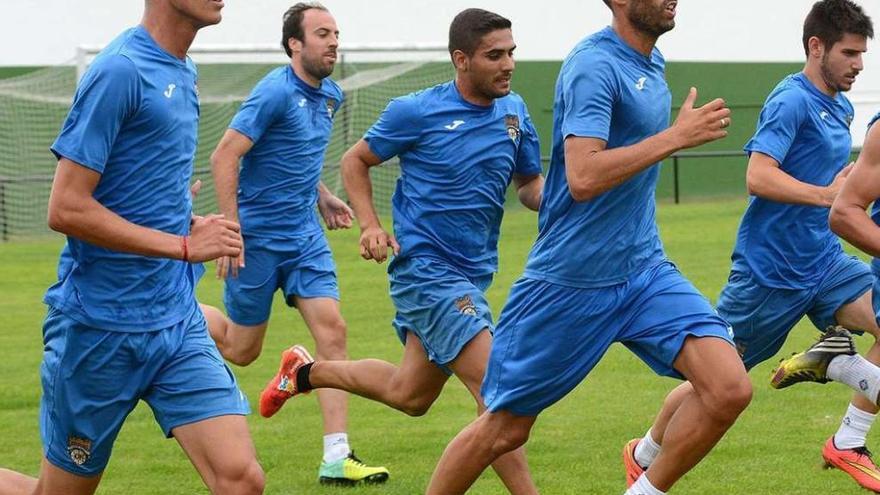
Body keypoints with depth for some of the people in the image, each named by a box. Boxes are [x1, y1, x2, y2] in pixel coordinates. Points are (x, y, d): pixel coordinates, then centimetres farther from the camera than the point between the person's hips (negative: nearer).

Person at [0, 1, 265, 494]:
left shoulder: (185, 74, 10)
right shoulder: (120, 70, -16)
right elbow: (66, 209, -19)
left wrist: (188, 221, 5)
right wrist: (184, 245, -18)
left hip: (179, 324, 7)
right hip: (101, 327, -7)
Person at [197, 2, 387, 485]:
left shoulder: (330, 96, 8)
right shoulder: (276, 92, -18)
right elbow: (224, 156, -20)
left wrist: (322, 197, 12)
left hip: (305, 234, 7)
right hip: (258, 238, -7)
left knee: (331, 328, -8)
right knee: (241, 350, 5)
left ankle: (336, 458, -8)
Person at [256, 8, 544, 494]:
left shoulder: (514, 112, 4)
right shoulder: (416, 112, -10)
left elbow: (530, 185, 14)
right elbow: (354, 161, 3)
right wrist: (369, 225, -11)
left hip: (472, 273, 7)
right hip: (425, 268, -7)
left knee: (408, 394, 20)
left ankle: (308, 371, 40)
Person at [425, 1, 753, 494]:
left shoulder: (651, 63, 10)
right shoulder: (595, 65, -17)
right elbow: (583, 177, -29)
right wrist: (677, 136, -25)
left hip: (645, 269, 7)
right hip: (572, 281, -7)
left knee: (730, 389, -12)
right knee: (505, 428, 4)